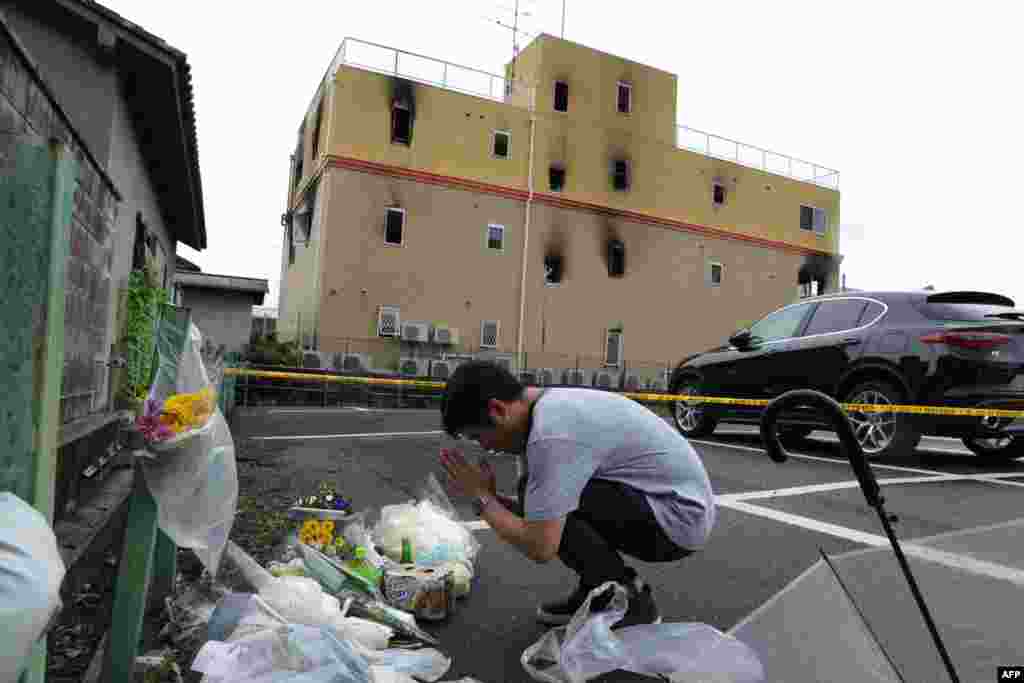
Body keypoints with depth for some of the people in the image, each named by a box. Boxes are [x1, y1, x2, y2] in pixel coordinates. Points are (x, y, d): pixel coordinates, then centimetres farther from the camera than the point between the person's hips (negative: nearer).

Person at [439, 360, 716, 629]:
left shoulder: (552, 433, -27)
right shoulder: (551, 407, 4)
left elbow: (540, 548, -24)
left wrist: (482, 497, -11)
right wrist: (490, 497, -2)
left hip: (680, 516, -9)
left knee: (545, 502, -21)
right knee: (538, 496, 3)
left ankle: (628, 602, -2)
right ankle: (599, 592, 17)